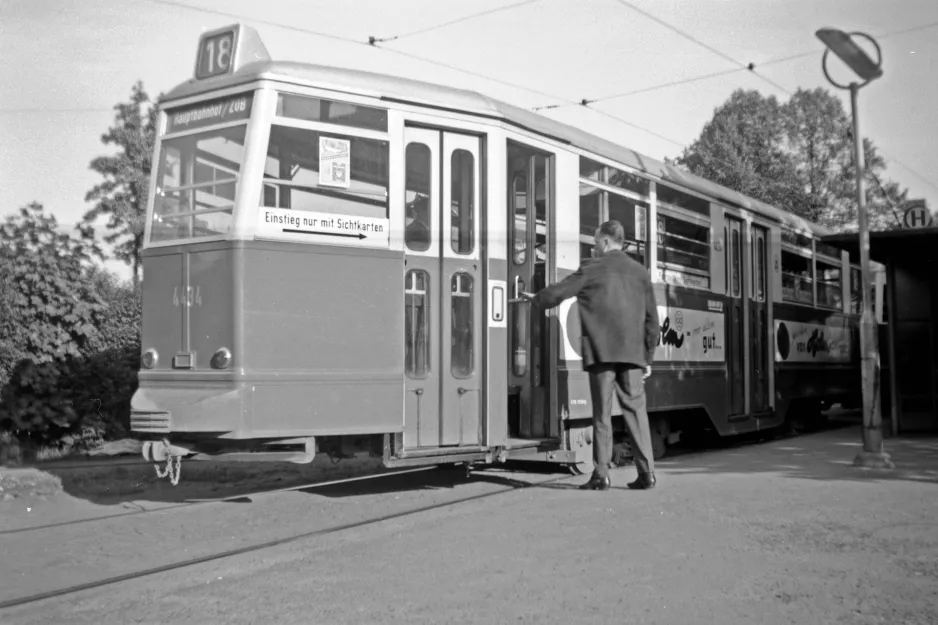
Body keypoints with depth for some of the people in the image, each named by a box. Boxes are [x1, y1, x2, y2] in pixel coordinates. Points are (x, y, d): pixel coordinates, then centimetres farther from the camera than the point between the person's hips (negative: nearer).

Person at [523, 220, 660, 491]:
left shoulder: (593, 268, 0)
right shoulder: (640, 272, 12)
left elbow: (559, 291, 4)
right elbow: (651, 319, 12)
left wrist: (535, 300, 25)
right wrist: (648, 357, 17)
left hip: (602, 351, -3)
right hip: (632, 353, 3)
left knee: (602, 413, 1)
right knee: (635, 410, 5)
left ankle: (601, 475, 2)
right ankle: (646, 472, 1)